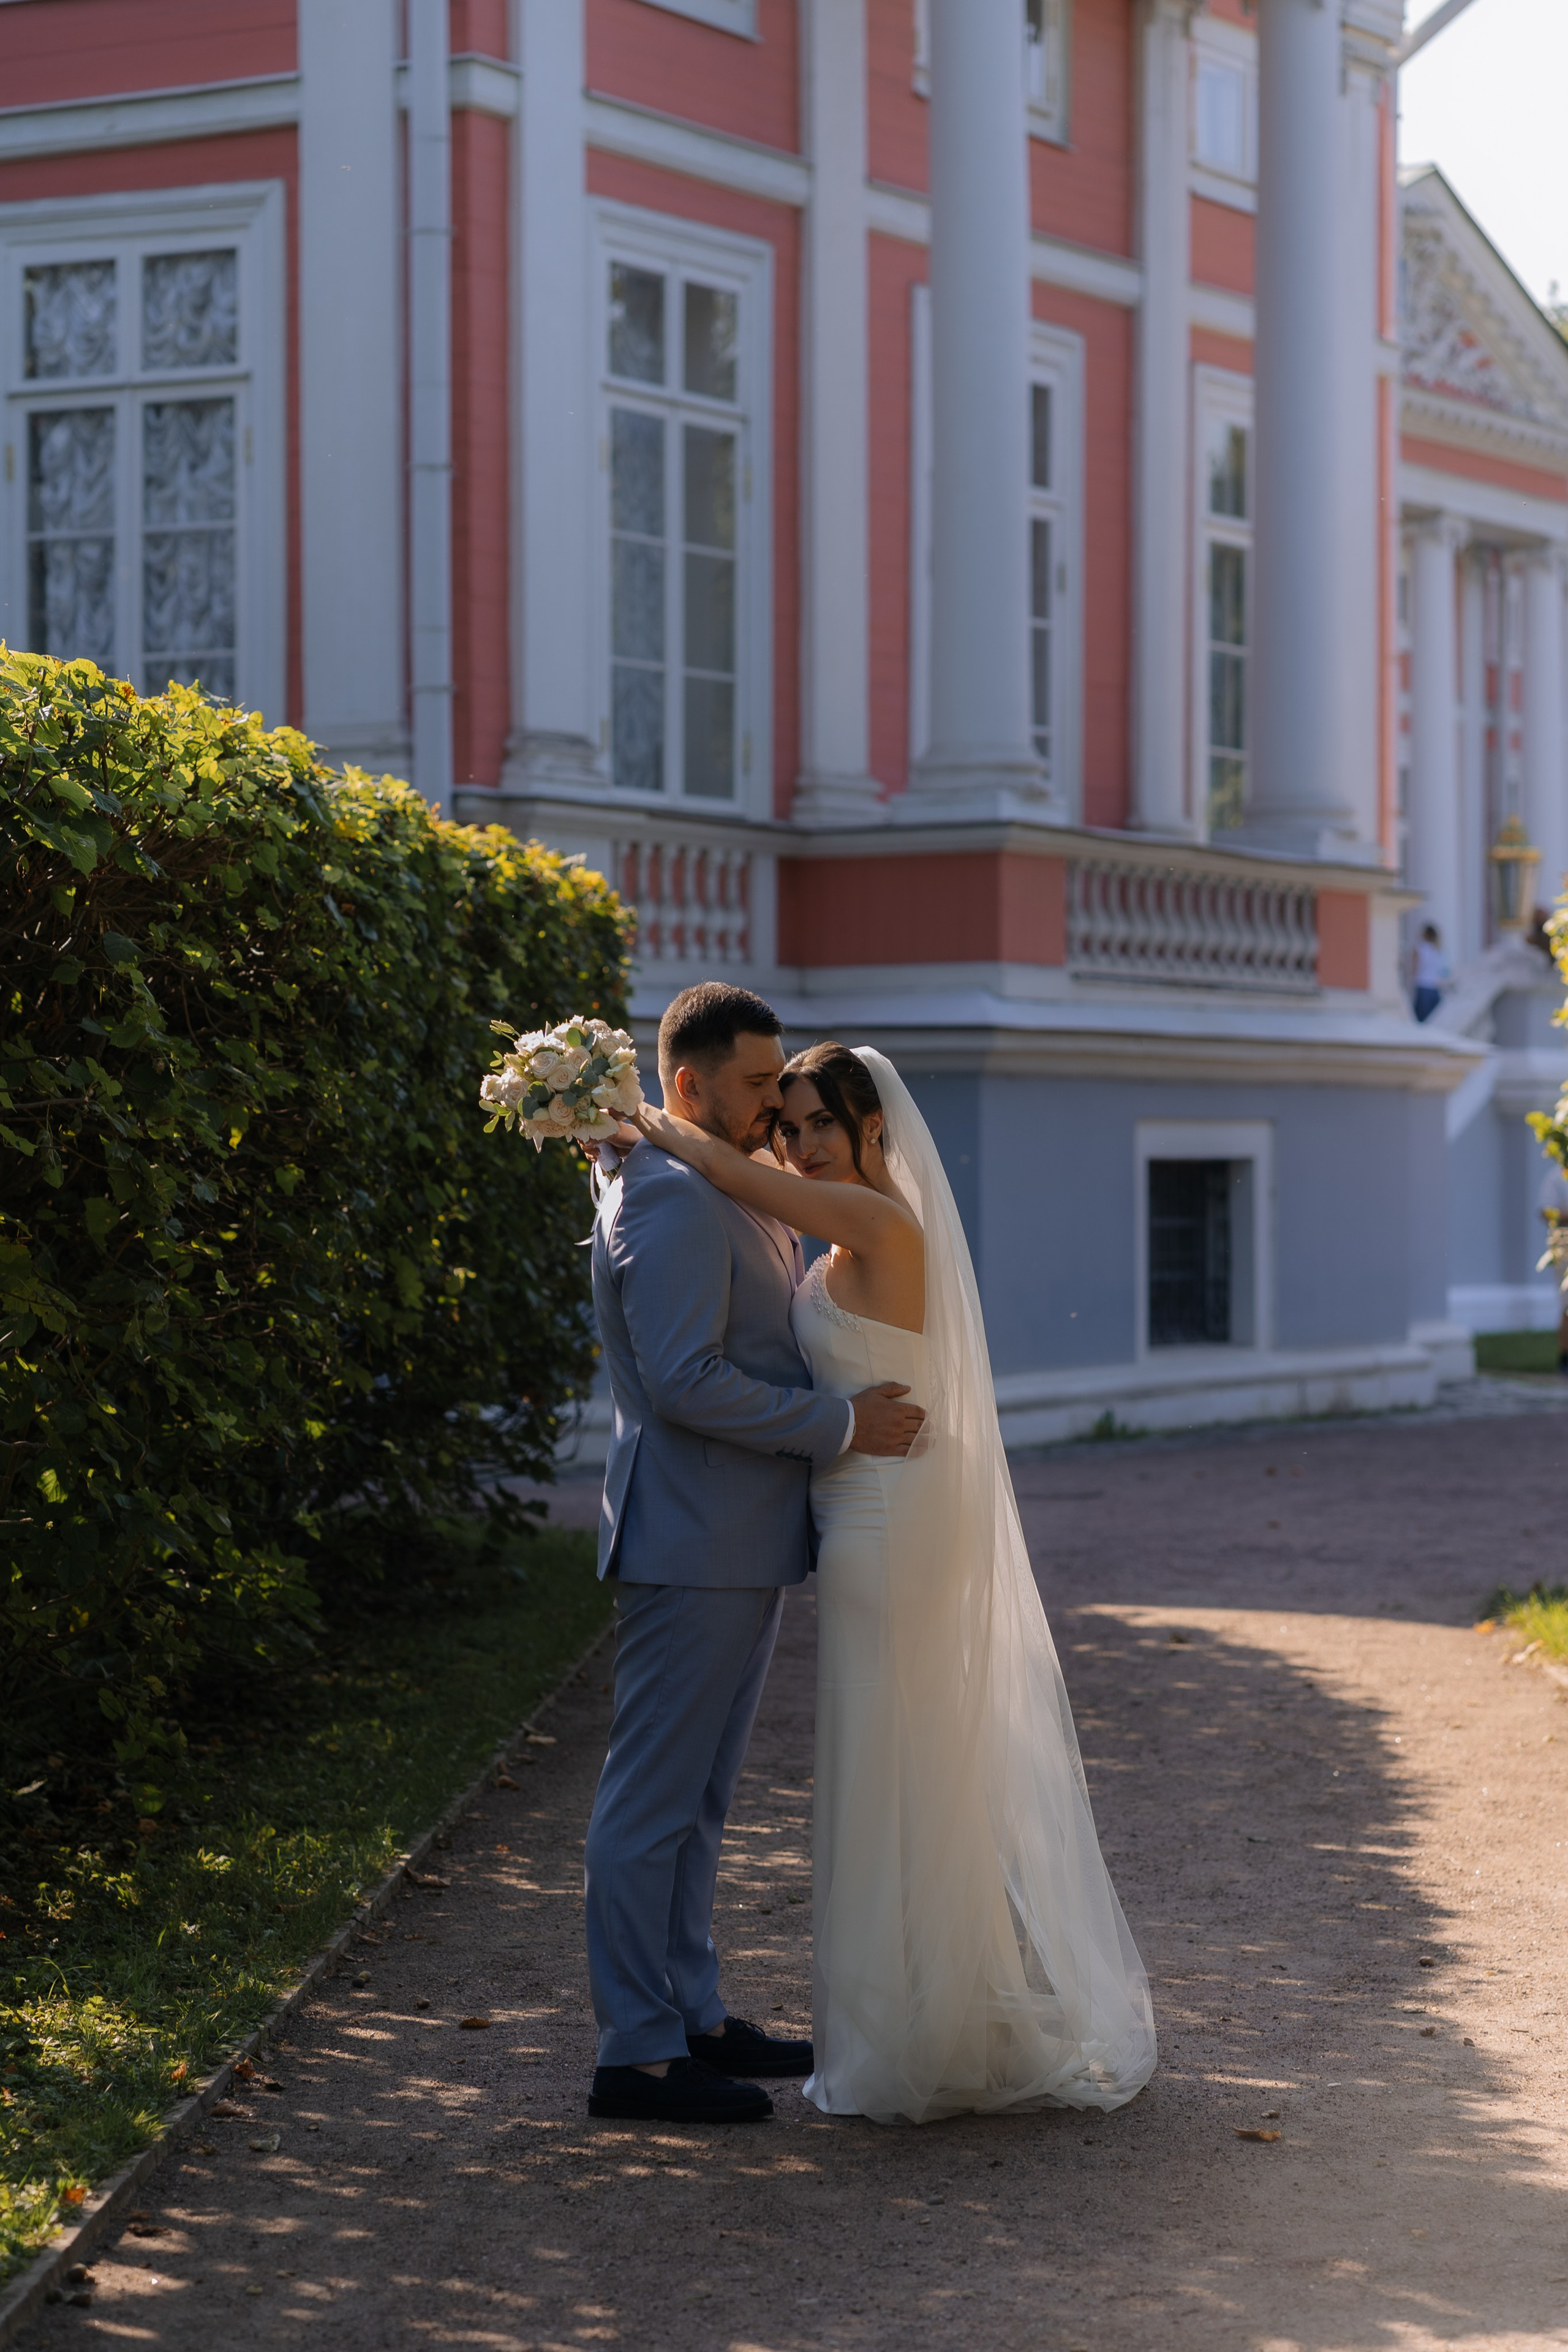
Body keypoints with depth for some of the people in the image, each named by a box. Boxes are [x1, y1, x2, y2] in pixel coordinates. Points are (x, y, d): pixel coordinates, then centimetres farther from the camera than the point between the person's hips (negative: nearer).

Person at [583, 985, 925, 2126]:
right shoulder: (672, 1201, -16)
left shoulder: (735, 1197, 17)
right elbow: (685, 1382, -24)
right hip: (695, 1546, -11)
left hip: (743, 1542, 11)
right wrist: (841, 1424, -19)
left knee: (698, 1795, 16)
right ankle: (638, 2054, 0)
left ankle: (693, 2017, 25)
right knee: (655, 1798, -5)